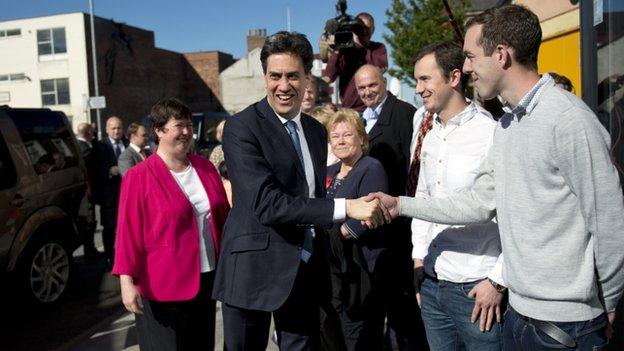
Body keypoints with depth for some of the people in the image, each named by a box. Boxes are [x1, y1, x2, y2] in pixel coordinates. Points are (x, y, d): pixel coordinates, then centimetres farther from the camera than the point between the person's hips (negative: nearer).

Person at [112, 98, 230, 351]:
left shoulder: (205, 168, 4)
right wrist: (127, 280, -15)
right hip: (163, 286, -5)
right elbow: (128, 233, -11)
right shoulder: (139, 177, -10)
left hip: (207, 279, 5)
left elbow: (223, 216, 10)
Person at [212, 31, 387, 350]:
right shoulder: (241, 127, -13)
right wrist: (345, 207, -25)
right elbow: (266, 203, -23)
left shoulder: (316, 130, 10)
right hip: (254, 268, -5)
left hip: (306, 269, 6)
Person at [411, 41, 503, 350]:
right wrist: (419, 255, 13)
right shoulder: (431, 138, 9)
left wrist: (498, 281, -12)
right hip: (431, 286, 7)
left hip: (476, 289, -6)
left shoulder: (493, 134, -15)